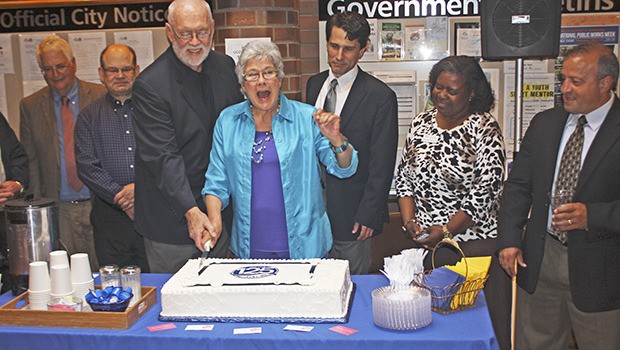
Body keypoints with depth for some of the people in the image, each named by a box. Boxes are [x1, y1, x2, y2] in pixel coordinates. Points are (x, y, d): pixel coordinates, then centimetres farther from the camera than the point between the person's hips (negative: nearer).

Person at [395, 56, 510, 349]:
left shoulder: (485, 129, -9)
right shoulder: (421, 123, 7)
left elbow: (484, 192, -13)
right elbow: (404, 175, 11)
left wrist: (445, 231, -17)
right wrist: (409, 219, -3)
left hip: (474, 241, -4)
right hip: (425, 241, 4)